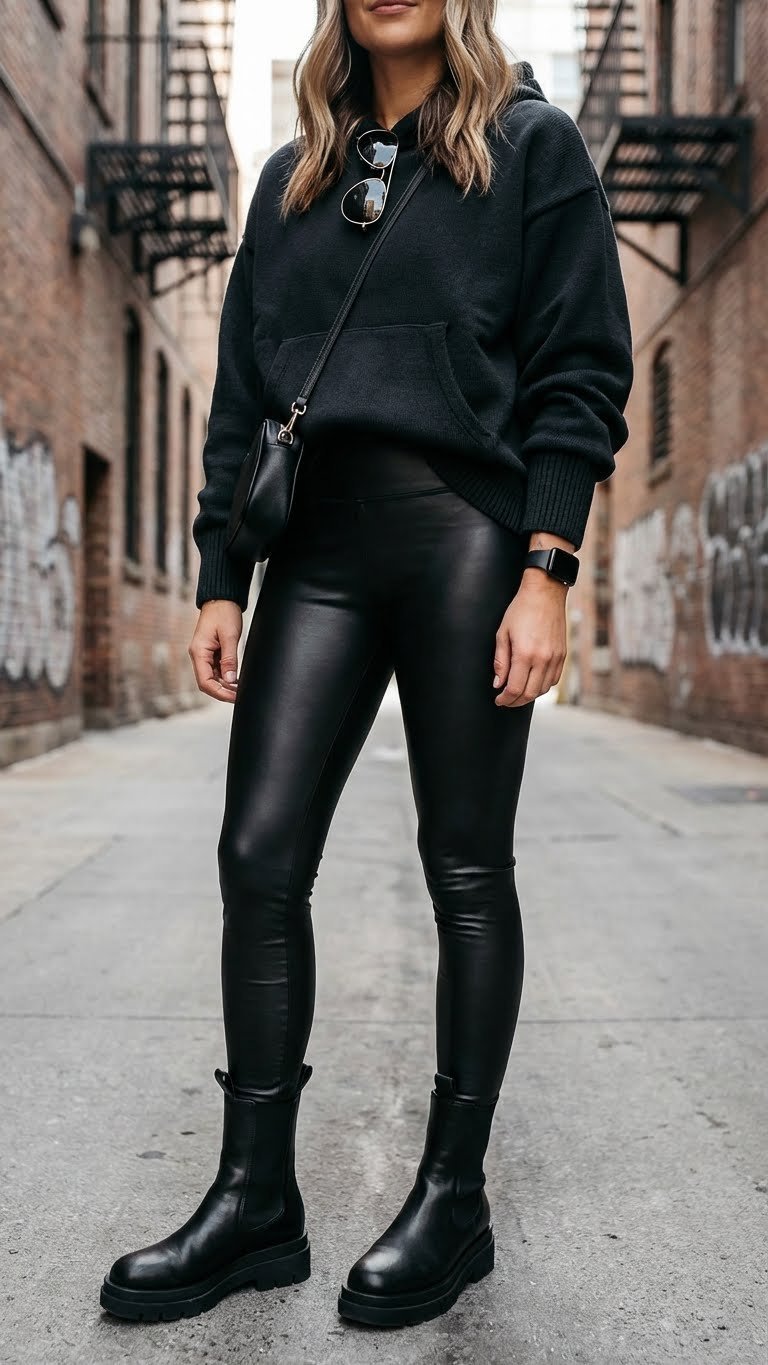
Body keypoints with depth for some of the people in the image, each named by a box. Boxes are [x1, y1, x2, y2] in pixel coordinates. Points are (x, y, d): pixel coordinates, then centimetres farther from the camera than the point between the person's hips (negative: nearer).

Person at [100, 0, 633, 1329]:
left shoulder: (532, 146, 7)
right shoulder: (295, 177, 20)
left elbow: (582, 370, -2)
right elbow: (241, 393, 17)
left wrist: (546, 570, -13)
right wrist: (221, 581, 9)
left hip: (465, 534, -4)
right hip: (316, 541, 5)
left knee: (466, 871, 1)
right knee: (260, 856, -2)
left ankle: (453, 1199, 14)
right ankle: (257, 1200, 9)